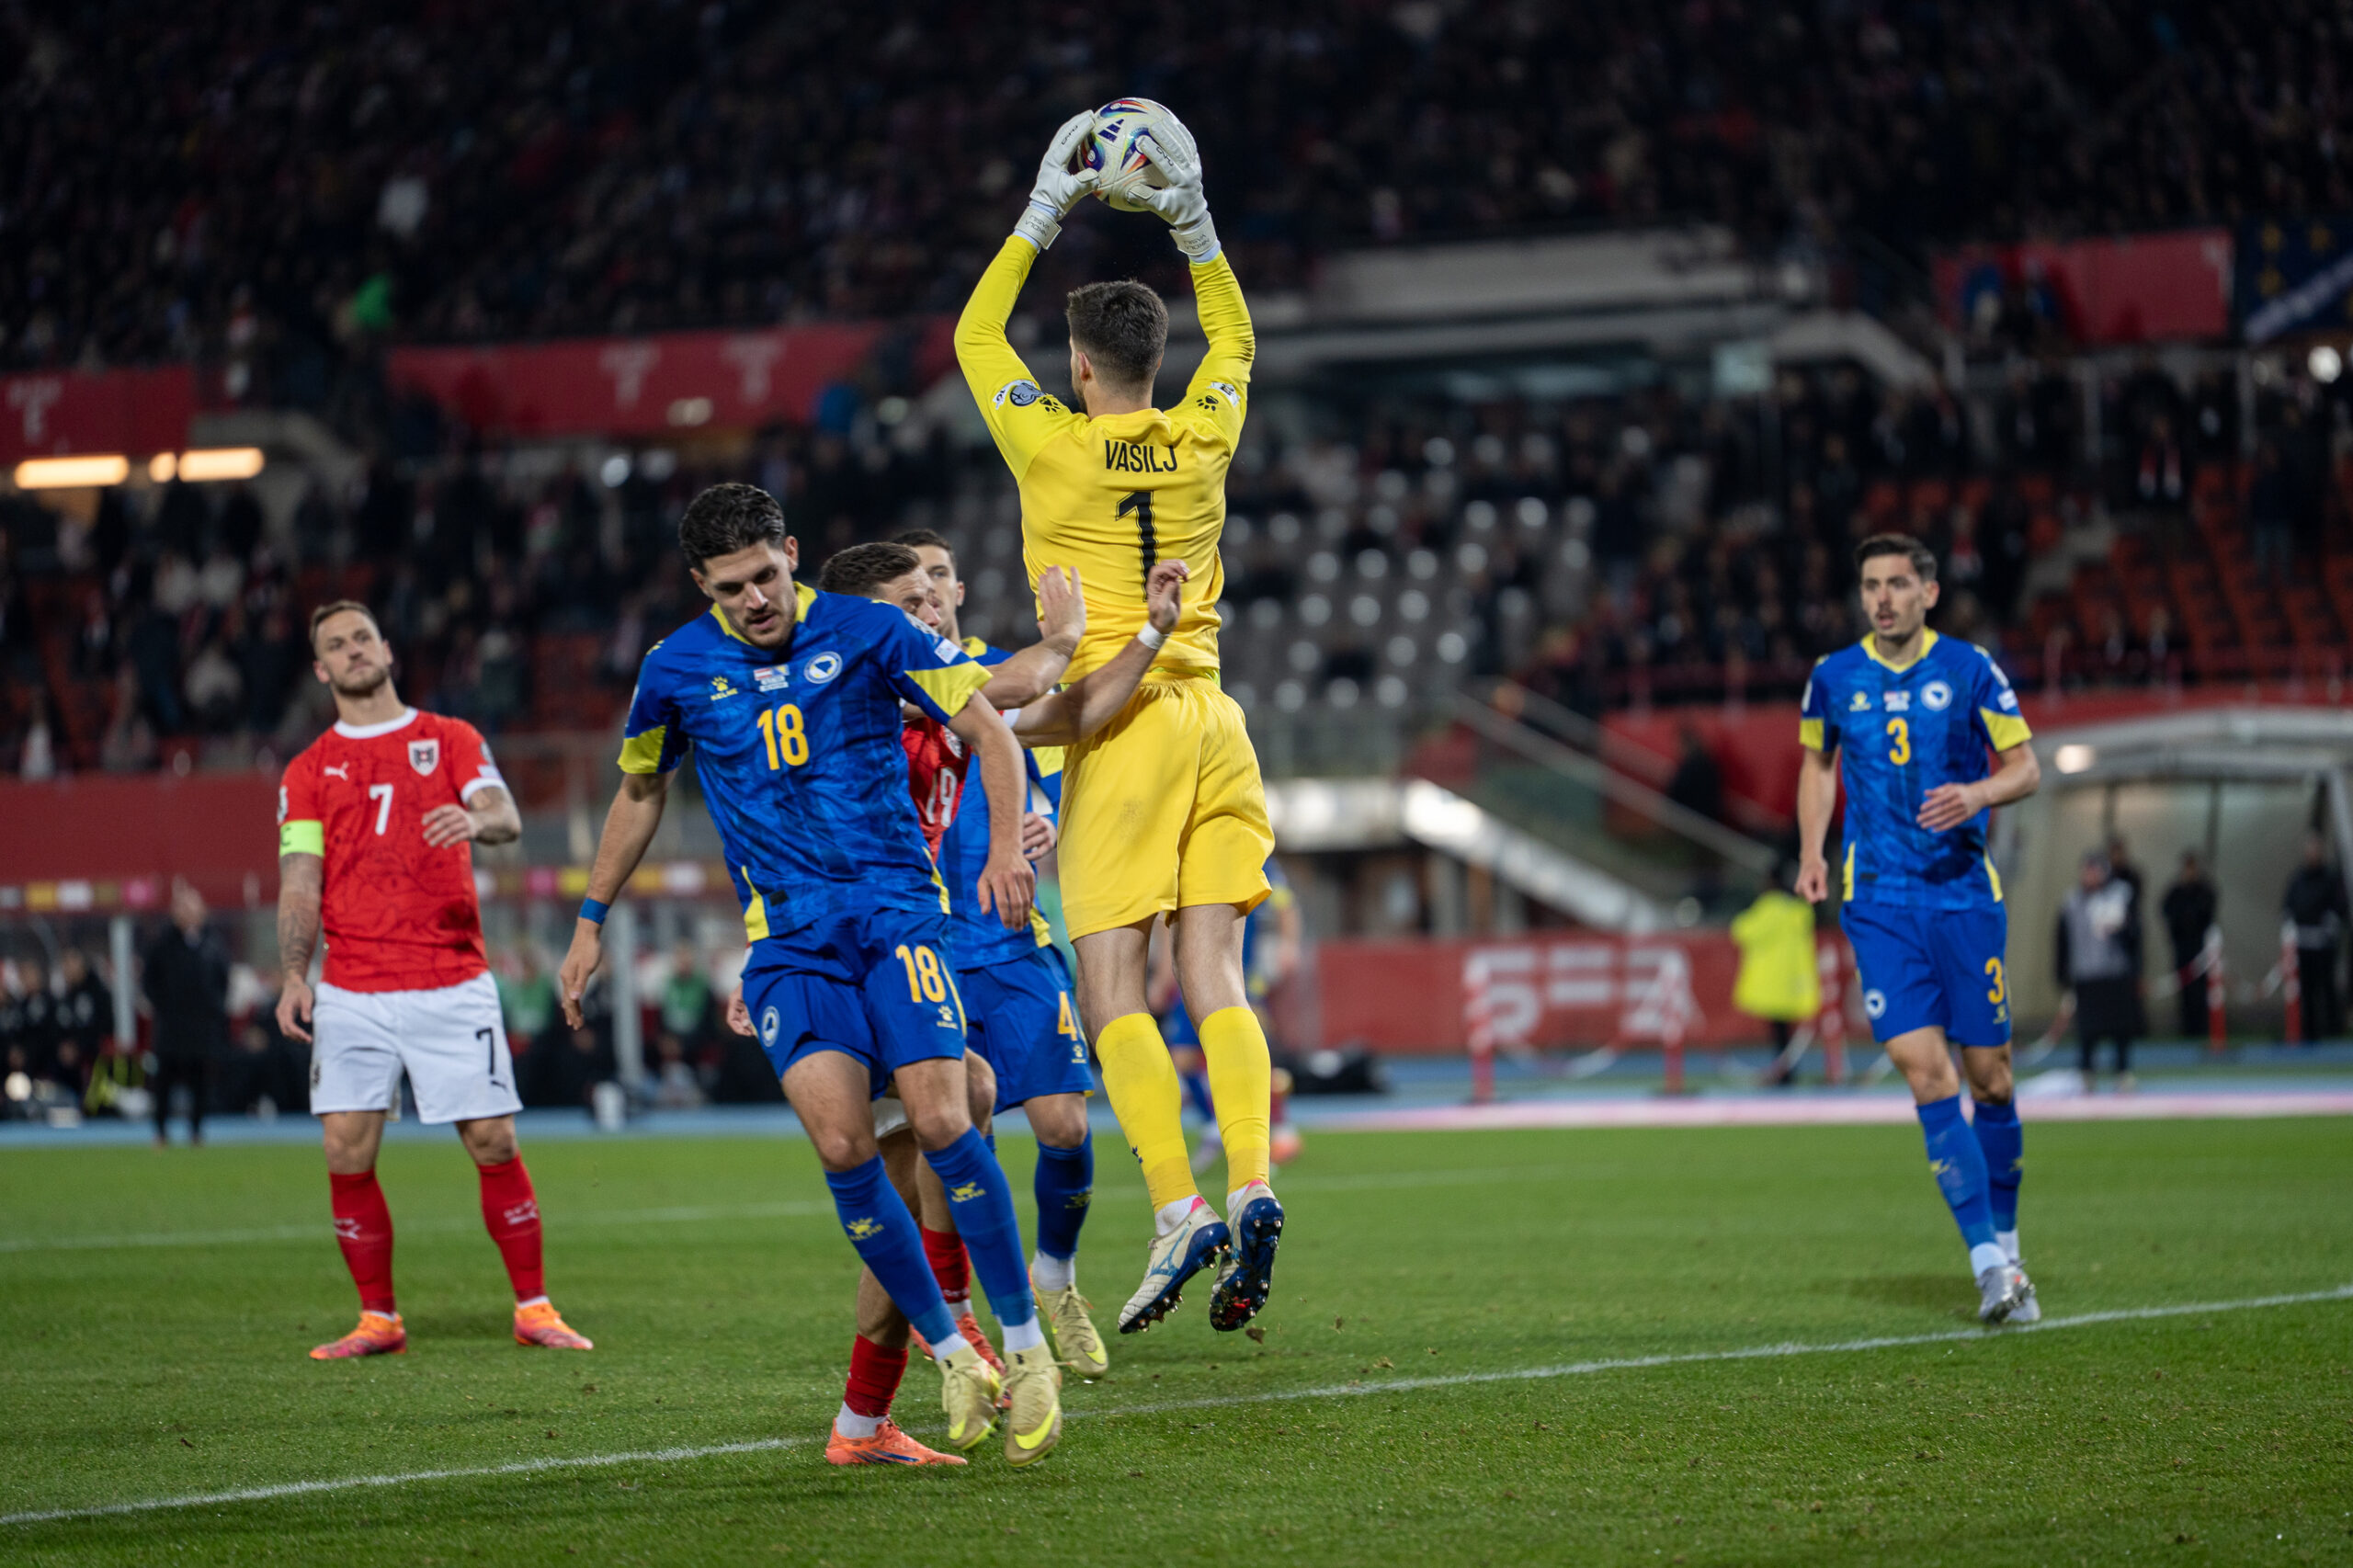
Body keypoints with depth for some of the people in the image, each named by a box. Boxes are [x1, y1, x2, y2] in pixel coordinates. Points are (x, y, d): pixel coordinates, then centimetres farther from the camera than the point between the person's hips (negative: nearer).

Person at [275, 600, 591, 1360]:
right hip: (351, 994, 1)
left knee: (494, 1144, -4)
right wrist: (294, 975, -11)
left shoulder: (451, 740, 10)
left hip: (452, 984, -1)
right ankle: (378, 1319, 6)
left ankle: (534, 1307, 7)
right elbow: (300, 882, 4)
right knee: (347, 1154, -6)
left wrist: (476, 820, -30)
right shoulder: (309, 771, 12)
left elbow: (506, 817, -6)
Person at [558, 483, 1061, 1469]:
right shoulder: (677, 669, 6)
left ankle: (1025, 1349, -2)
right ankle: (951, 1356, 0)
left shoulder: (866, 633, -1)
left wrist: (1006, 846, -12)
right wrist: (591, 923, 24)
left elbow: (988, 730, 3)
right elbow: (640, 793, 22)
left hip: (896, 910, -2)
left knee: (941, 1123, -17)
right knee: (842, 1145, -16)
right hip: (786, 937, 2)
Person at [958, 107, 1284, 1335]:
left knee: (1112, 987, -7)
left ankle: (1177, 1210, -19)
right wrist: (1194, 225, 23)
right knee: (1215, 977, 2)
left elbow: (975, 333, 13)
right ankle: (1251, 1185, -14)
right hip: (1211, 718, 5)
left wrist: (1044, 215, 16)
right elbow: (1234, 338, 29)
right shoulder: (1202, 438, 6)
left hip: (1122, 727, -5)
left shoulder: (1052, 445, -4)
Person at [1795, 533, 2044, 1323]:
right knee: (1926, 1073, -13)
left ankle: (2005, 1244, 24)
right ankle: (1991, 1266, -15)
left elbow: (2026, 766, 3)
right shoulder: (1833, 678, 5)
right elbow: (1817, 763, 21)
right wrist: (1812, 851, 8)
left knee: (1990, 1077, 4)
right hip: (1879, 901, 0)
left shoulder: (1969, 669, 0)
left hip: (1964, 893, 0)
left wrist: (1978, 793, -18)